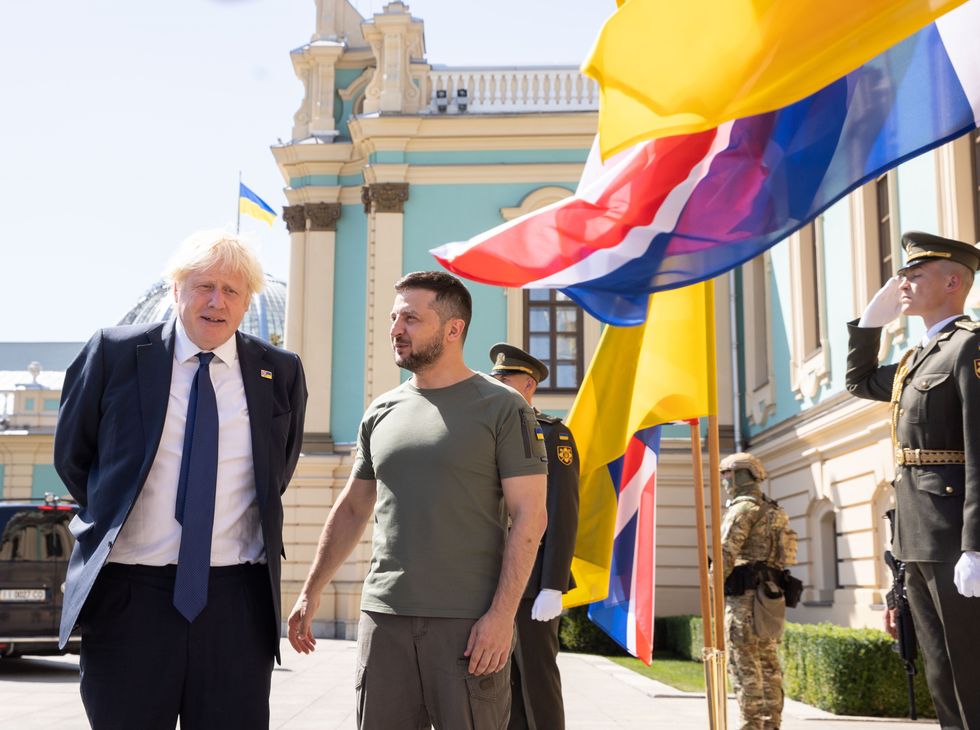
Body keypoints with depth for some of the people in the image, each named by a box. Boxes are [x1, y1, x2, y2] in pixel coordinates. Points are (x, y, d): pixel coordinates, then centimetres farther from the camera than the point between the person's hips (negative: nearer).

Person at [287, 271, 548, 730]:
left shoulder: (502, 408, -3)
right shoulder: (381, 413, 12)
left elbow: (528, 517, -7)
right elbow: (351, 510, 18)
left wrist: (502, 614, -14)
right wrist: (311, 593, 13)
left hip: (469, 622, -4)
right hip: (383, 616, 4)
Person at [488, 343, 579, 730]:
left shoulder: (554, 435, -7)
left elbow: (563, 516, -15)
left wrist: (552, 589, -21)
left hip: (533, 582, -7)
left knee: (537, 681, -3)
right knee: (505, 681, 10)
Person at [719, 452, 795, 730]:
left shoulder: (743, 507, -9)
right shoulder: (773, 511, 19)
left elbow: (727, 553, -16)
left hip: (745, 595, -9)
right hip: (771, 595, 9)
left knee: (744, 665, -7)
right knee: (768, 663, 11)